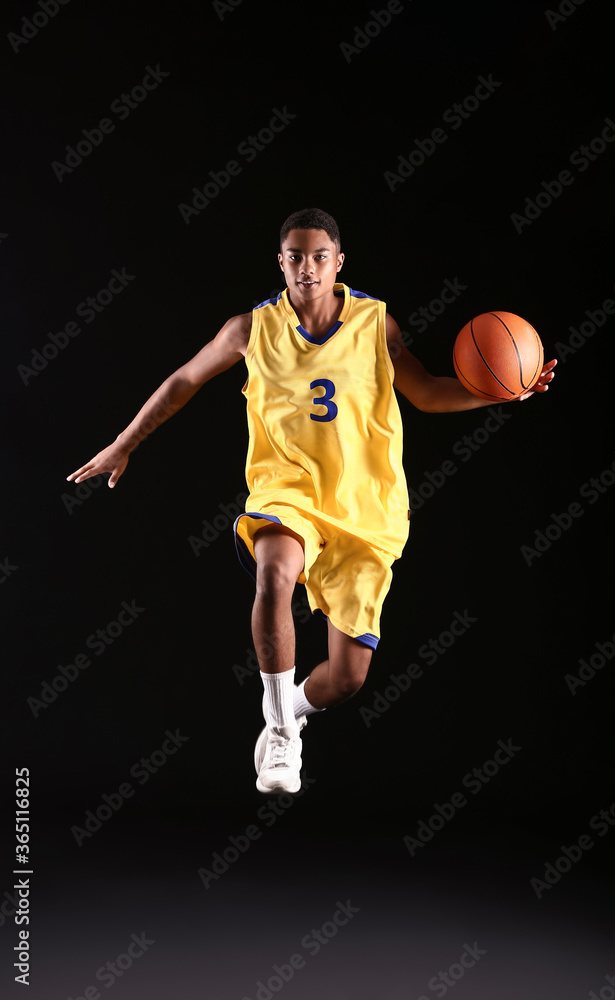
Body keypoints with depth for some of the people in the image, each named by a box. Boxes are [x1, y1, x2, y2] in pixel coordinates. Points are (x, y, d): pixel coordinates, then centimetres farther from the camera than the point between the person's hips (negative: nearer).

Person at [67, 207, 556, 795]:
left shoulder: (376, 322, -1)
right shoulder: (254, 328, -3)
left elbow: (426, 393, 11)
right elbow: (184, 380, 11)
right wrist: (124, 445, 13)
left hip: (366, 508, 1)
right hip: (287, 488, -1)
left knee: (348, 674, -1)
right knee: (276, 571, -38)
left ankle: (292, 712, 36)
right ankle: (280, 732, -20)